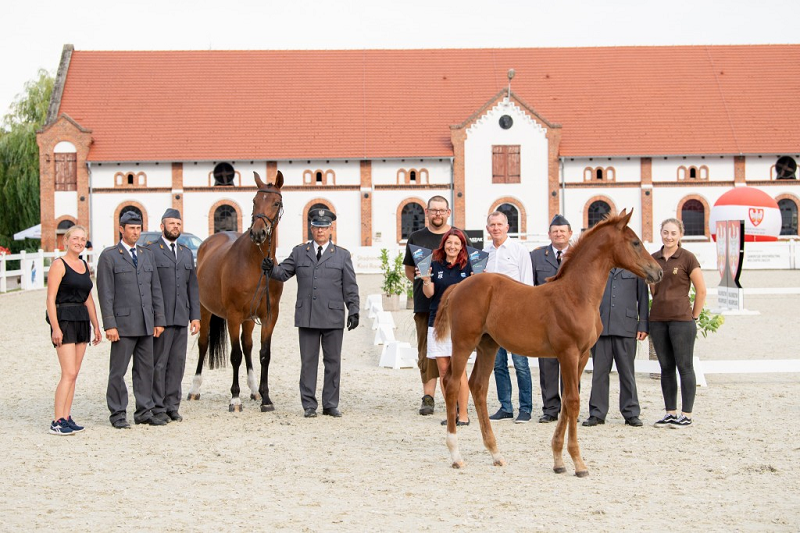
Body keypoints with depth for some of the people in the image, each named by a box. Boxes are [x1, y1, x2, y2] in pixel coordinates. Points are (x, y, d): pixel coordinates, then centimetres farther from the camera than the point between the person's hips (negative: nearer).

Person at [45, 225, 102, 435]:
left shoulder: (85, 266, 14)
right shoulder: (59, 265, -8)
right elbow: (51, 299, -12)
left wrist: (96, 325, 16)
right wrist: (55, 328, -19)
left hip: (82, 321, 7)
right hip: (64, 320, -7)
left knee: (73, 374, 7)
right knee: (69, 374, -13)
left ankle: (67, 418, 10)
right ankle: (57, 422, -12)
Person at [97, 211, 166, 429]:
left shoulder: (147, 255, 13)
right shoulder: (109, 256, -3)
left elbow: (156, 289, 14)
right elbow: (105, 294, -8)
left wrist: (159, 320, 8)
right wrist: (109, 325, -14)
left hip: (146, 324, 5)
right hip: (123, 323, -5)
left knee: (145, 368, 8)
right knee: (118, 370, 0)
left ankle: (144, 411, 14)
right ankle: (118, 414, 6)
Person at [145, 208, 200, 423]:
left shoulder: (187, 253, 17)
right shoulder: (150, 251, -2)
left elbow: (193, 286, 16)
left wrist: (195, 316, 9)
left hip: (181, 317, 6)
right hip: (160, 317, -6)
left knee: (178, 363, 7)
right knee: (159, 364, -2)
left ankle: (172, 406, 14)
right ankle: (157, 408, 3)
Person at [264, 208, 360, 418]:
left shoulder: (342, 255, 8)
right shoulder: (299, 252, 10)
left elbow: (350, 287, 6)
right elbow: (283, 273, 7)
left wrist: (354, 311, -2)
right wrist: (271, 269, -15)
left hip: (333, 317, 0)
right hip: (307, 317, 0)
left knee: (333, 362, 4)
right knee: (308, 362, 3)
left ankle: (331, 405, 11)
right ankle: (309, 405, 8)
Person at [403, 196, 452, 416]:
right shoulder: (416, 238, 12)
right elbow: (409, 269, 19)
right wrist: (421, 277, 1)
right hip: (425, 304, 1)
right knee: (426, 351, -2)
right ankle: (428, 397, 0)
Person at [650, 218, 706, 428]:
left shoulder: (687, 258, -5)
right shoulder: (653, 259, 10)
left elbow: (701, 290, -2)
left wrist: (694, 317, -1)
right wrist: (661, 307, 12)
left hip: (681, 319, -5)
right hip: (658, 320, 5)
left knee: (684, 366, -2)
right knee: (666, 367, 8)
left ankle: (686, 415, 2)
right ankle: (670, 413, 15)